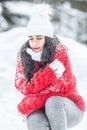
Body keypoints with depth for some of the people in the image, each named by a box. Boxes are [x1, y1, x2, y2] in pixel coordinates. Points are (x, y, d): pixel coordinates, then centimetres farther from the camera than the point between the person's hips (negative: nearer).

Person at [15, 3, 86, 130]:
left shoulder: (59, 51, -11)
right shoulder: (24, 55, -3)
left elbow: (66, 86, -13)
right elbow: (24, 87, -10)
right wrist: (49, 72, -27)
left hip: (68, 108, -2)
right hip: (39, 109, 2)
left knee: (53, 101, -37)